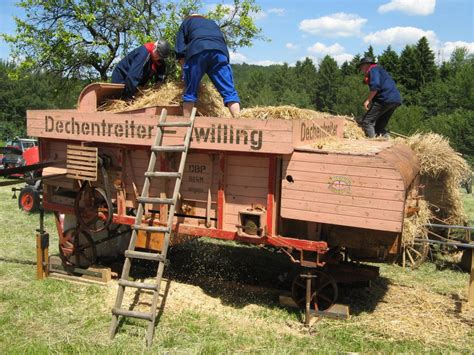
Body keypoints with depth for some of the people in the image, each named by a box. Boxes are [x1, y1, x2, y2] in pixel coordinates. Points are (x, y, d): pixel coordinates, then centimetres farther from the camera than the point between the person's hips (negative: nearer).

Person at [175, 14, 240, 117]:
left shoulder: (186, 23, 32)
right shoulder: (212, 23, 42)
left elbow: (180, 51, 18)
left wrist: (185, 70, 22)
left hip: (196, 51, -2)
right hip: (220, 50, 2)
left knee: (190, 91, 6)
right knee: (229, 91, -3)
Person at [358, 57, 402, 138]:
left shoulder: (373, 69, 1)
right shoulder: (380, 70, 32)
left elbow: (375, 86, -16)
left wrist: (368, 100, -12)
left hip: (386, 99, -10)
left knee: (366, 121, -9)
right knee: (379, 125, 15)